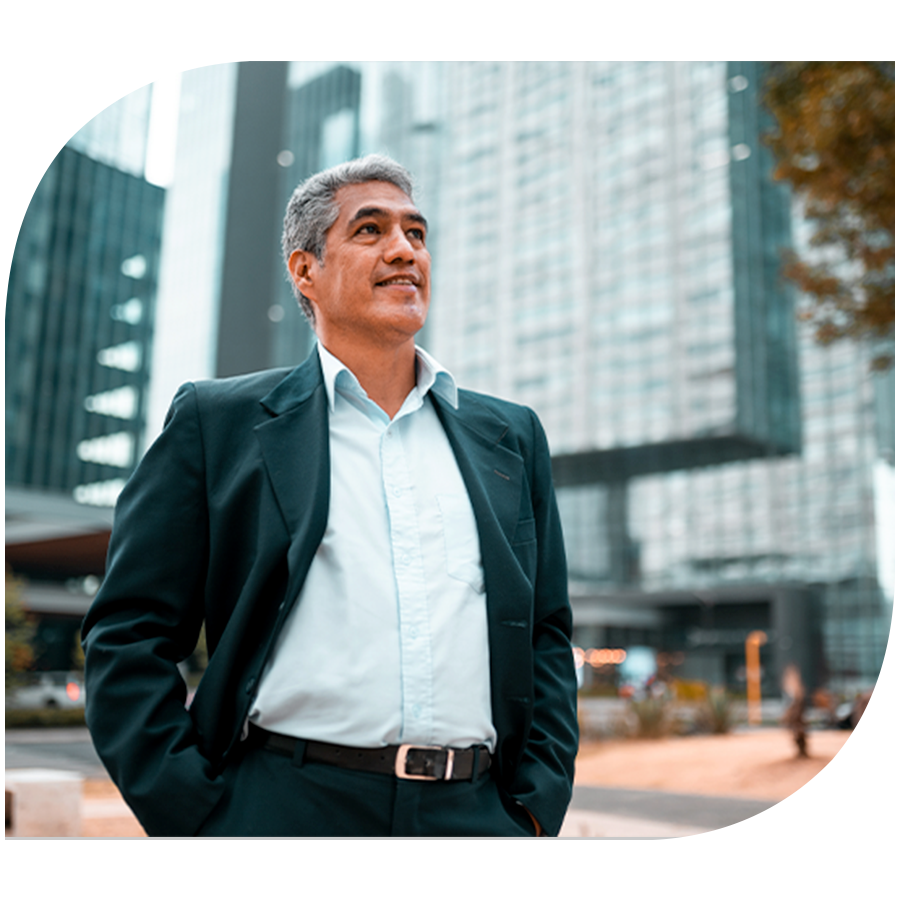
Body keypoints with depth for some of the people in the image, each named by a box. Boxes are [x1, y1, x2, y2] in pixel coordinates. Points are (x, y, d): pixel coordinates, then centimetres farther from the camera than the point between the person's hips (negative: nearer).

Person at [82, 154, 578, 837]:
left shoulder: (511, 436, 13)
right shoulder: (217, 421, 4)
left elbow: (547, 635, 15)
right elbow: (129, 634, 1)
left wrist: (536, 809, 5)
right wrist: (197, 819, -6)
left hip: (476, 818, 3)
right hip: (285, 814, -2)